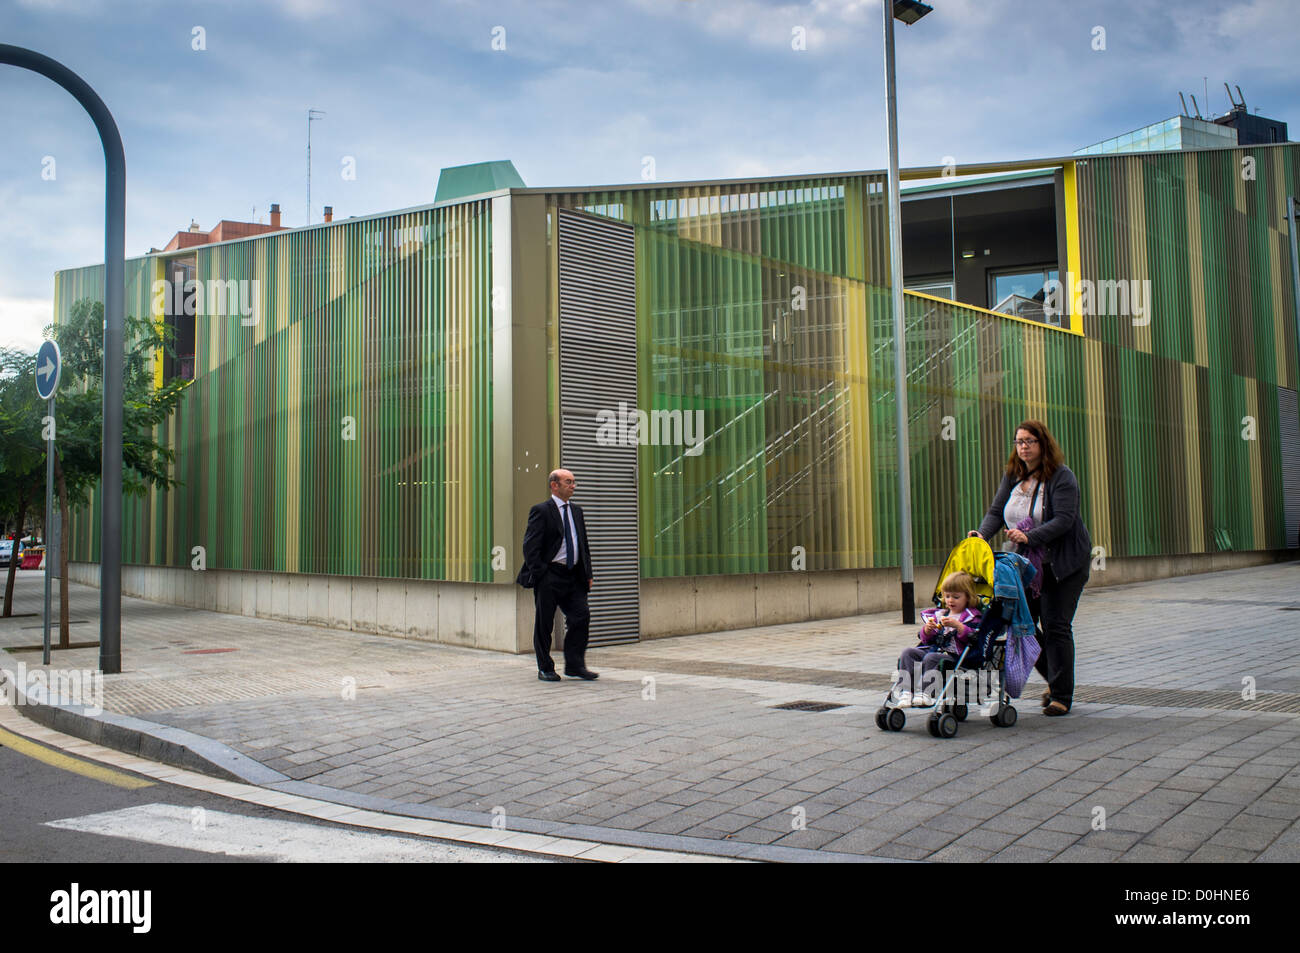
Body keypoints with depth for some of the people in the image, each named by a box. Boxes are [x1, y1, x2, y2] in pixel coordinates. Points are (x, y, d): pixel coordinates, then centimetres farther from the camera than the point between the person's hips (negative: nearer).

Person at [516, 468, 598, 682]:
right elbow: (530, 546, -10)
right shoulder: (541, 510, -5)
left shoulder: (576, 511, 16)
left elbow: (584, 544, 21)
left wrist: (588, 573, 13)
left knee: (581, 616, -2)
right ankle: (545, 669, 13)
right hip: (549, 576, -6)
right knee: (544, 623, 2)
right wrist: (538, 574, -16)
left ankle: (575, 665, 9)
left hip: (573, 576, 6)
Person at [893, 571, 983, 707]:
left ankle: (925, 694, -37)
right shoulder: (940, 615, 21)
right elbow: (926, 640, 21)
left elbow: (973, 637, -13)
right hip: (933, 649, 7)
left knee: (931, 658, -33)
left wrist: (957, 625, -22)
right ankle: (906, 691, -25)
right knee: (908, 652, -13)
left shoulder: (971, 617, 5)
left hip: (954, 656, -7)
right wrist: (927, 630, -1)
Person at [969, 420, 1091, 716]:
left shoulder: (1061, 477, -12)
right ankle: (1055, 677, 26)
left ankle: (1061, 695, 3)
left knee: (1056, 626, -7)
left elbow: (1063, 520, -22)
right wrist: (982, 534, -18)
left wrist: (1029, 537, -34)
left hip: (1063, 563, -6)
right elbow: (996, 511, 2)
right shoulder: (1012, 476, 7)